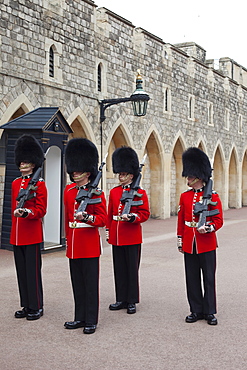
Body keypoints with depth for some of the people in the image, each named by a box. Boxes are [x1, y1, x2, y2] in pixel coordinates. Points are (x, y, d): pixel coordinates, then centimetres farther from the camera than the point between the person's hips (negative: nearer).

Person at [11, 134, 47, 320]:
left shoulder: (39, 184, -6)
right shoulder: (15, 183, 13)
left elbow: (41, 210, -11)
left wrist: (26, 212, -27)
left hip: (32, 234, -7)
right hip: (17, 234, 7)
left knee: (33, 270, -2)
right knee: (21, 270, 11)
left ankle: (36, 307, 8)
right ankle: (26, 305, 21)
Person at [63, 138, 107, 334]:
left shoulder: (97, 193, -7)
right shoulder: (69, 190, 10)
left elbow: (103, 220, -10)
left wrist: (86, 217, -27)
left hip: (90, 244, -6)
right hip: (73, 244, 6)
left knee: (90, 284, 1)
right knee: (77, 283, 13)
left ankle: (91, 321, 11)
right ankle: (80, 318, 24)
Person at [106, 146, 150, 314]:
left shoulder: (140, 193, -4)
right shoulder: (114, 192, 10)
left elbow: (145, 214, -6)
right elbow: (110, 214, 14)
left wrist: (131, 217, -22)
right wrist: (108, 233, 13)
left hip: (132, 237, -5)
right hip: (116, 236, 5)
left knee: (132, 269, 2)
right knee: (119, 268, 10)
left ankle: (132, 301, 12)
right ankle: (121, 299, 21)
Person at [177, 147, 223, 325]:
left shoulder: (213, 196, -5)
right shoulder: (184, 196, 6)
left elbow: (219, 220, -4)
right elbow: (181, 220, 10)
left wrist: (208, 228, -24)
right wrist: (180, 242, 9)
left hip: (207, 243, -4)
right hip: (189, 244, 4)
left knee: (208, 278, 4)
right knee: (192, 278, 9)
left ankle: (210, 312, 14)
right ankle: (196, 310, 20)